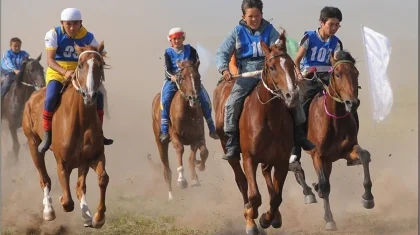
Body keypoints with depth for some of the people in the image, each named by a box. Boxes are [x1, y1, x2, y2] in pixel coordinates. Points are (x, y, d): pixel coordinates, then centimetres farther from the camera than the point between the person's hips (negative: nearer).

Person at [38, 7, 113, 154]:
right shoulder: (53, 35, -10)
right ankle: (47, 136, -15)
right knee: (51, 98, -30)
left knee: (98, 96, -14)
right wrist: (65, 72, -35)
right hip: (57, 73, -3)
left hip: (80, 74, 3)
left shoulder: (88, 37, -4)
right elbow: (50, 60, -18)